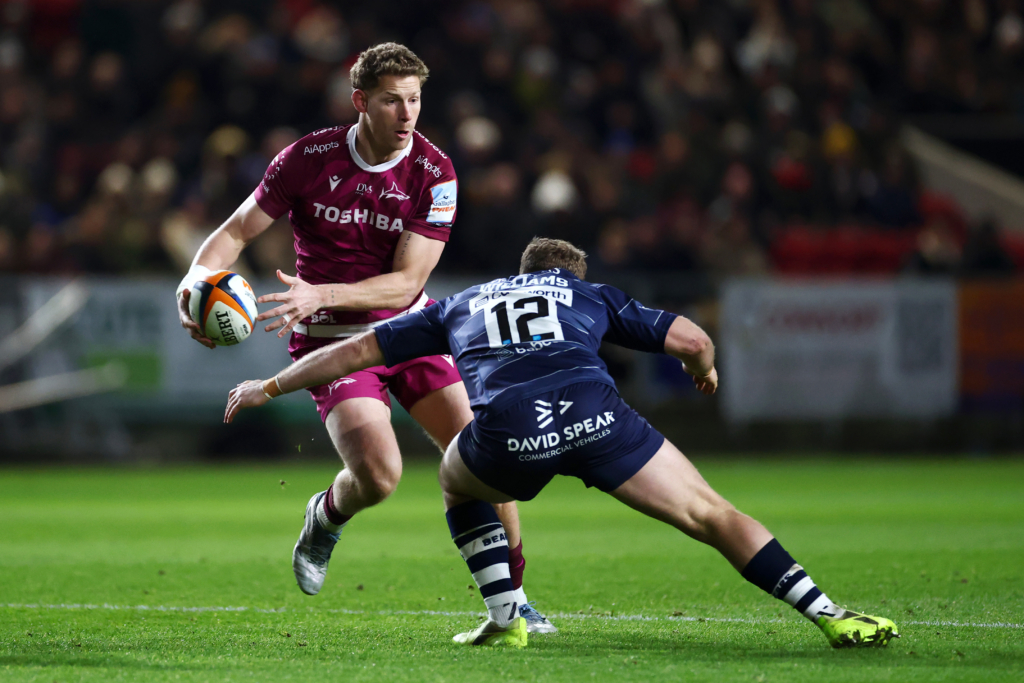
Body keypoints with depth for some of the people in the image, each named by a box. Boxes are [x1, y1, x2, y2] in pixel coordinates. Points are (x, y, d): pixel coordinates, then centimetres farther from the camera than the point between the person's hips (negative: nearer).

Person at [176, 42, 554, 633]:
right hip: (334, 341, -2)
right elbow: (238, 231, -5)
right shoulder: (308, 159, -13)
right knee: (379, 474, -23)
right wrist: (196, 283, -25)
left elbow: (406, 282, -17)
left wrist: (322, 294, -32)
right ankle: (327, 517, 15)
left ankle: (510, 596, 12)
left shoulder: (434, 174, -12)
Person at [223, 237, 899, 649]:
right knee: (711, 516, 9)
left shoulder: (463, 305, 36)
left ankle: (505, 617, 24)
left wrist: (269, 387, 49)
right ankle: (830, 616, -4)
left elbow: (358, 350, 37)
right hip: (594, 413, -1)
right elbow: (691, 338, 24)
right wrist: (706, 370, 48)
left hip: (507, 428, 1)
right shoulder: (591, 293, 33)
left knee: (460, 482, 36)